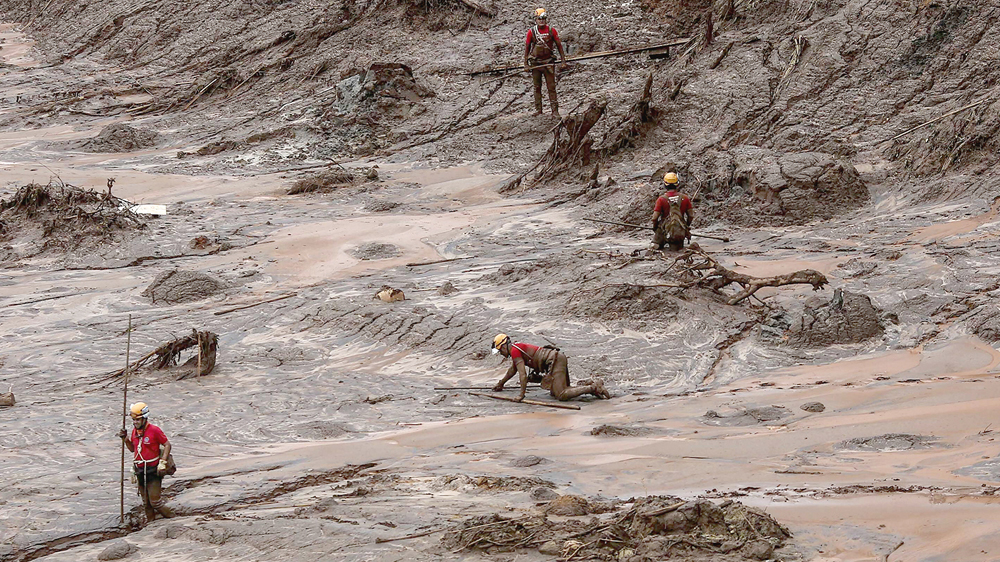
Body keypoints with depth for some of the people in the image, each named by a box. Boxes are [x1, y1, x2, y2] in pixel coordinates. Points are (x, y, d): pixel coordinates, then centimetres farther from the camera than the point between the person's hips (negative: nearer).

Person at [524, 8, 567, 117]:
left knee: (551, 87, -3)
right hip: (535, 63, 1)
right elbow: (527, 48, 5)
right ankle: (538, 110, 12)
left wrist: (563, 61, 0)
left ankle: (555, 110, -2)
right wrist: (526, 64, 1)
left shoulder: (551, 30, -2)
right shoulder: (531, 32, -1)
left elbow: (559, 46, 4)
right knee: (537, 87, 6)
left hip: (548, 63, -1)